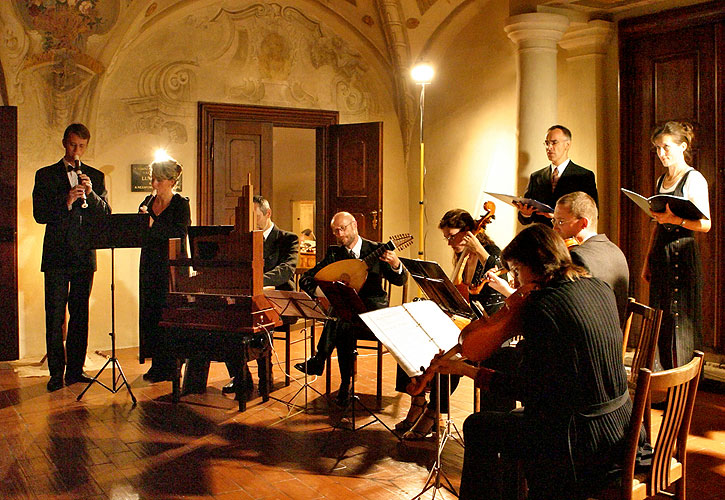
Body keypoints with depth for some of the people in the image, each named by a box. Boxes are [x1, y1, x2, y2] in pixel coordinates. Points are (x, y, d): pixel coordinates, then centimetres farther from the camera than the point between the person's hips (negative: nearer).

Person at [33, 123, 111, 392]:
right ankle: (56, 372, 6)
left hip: (84, 256, 2)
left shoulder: (96, 177, 12)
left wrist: (91, 194, -13)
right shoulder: (45, 175, 5)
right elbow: (40, 214, -4)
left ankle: (75, 370, 16)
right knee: (55, 317, -1)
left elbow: (106, 214, 4)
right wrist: (66, 202, -19)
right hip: (56, 255, -2)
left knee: (80, 314, 7)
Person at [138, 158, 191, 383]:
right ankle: (157, 364, 15)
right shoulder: (147, 203, 14)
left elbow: (180, 234, -17)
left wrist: (153, 225, -24)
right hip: (149, 265, 6)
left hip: (171, 265, -6)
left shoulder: (181, 204, -4)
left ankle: (169, 367, 4)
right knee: (148, 314, 5)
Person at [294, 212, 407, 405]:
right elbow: (305, 279, 7)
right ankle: (345, 385, -25)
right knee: (345, 326, -33)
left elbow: (400, 281, -4)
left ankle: (319, 360, -22)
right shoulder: (334, 253, 10)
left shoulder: (376, 250, 2)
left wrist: (396, 266, -27)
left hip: (371, 306, -3)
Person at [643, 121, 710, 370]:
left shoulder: (694, 179, -7)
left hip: (683, 254, -7)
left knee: (680, 318, -4)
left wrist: (675, 219, -27)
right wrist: (648, 261, 16)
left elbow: (705, 225, -13)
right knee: (660, 320, 9)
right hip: (661, 256, 7)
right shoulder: (662, 180, 15)